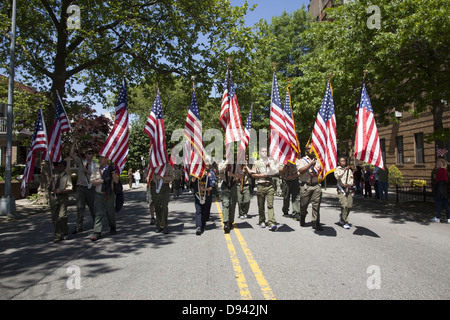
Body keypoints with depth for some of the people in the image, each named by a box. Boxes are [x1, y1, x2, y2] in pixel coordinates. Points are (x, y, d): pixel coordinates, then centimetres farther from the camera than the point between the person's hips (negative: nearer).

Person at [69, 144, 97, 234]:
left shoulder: (95, 165, 4)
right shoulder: (80, 161, 6)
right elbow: (71, 155, -3)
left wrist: (87, 171, -13)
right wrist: (74, 143, -5)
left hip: (91, 188, 0)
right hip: (81, 187, 0)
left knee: (93, 206, 8)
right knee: (80, 207, 2)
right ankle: (79, 226, 10)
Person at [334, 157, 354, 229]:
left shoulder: (349, 170, 17)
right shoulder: (337, 170, 5)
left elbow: (352, 179, 12)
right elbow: (338, 177, -15)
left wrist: (348, 184, -8)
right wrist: (344, 170, -23)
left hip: (349, 189, 4)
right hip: (341, 189, -4)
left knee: (349, 206, 0)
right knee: (344, 205, -15)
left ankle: (342, 216, 27)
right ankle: (345, 223, -6)